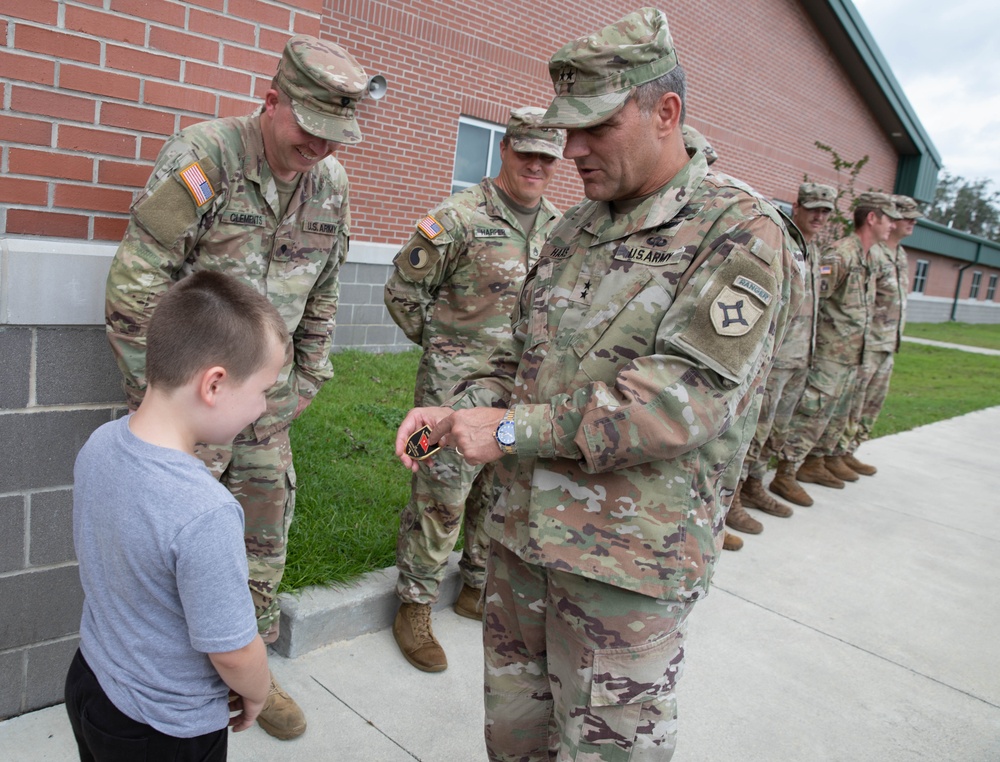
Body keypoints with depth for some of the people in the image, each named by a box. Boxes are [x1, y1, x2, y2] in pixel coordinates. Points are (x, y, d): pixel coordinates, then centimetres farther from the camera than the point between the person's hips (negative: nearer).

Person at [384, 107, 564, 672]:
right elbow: (403, 290, -5)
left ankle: (478, 591, 36)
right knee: (440, 501, -1)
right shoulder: (460, 217, -12)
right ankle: (415, 608, 18)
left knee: (500, 497, 17)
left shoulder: (561, 228, 8)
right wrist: (441, 343, 2)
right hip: (457, 387, -6)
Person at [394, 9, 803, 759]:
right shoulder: (576, 228, 9)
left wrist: (513, 429, -23)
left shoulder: (741, 232, -13)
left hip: (628, 560, -6)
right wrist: (463, 408, -4)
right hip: (521, 528, 7)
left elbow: (685, 396, -23)